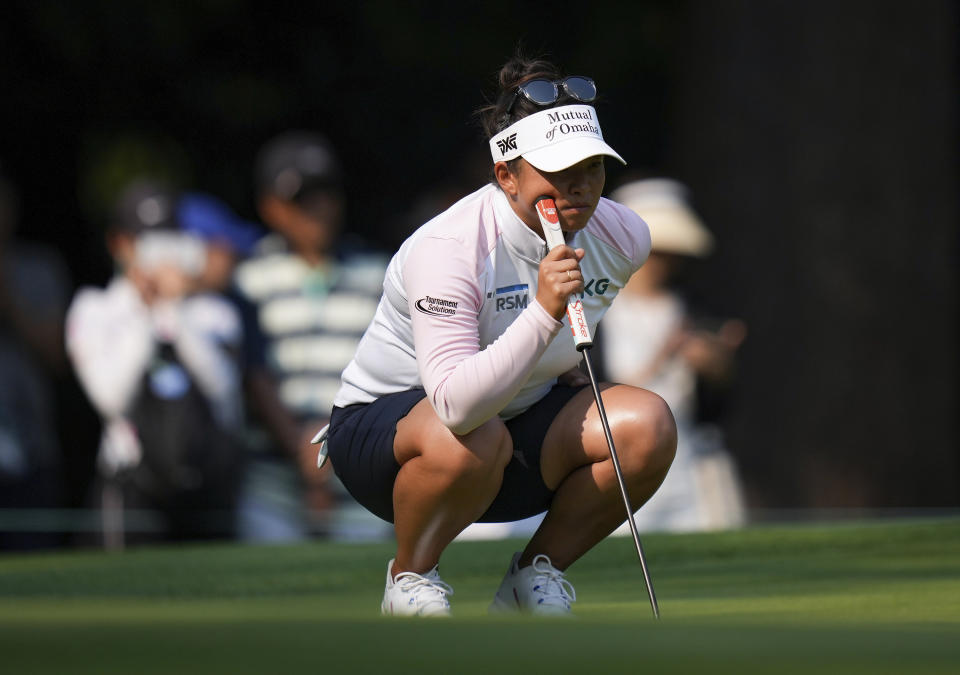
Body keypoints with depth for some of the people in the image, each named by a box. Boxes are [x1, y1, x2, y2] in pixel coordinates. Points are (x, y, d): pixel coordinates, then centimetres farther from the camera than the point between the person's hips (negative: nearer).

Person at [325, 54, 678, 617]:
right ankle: (409, 579, -10)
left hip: (522, 424, 6)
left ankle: (536, 576, 0)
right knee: (469, 440, -41)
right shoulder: (446, 250, -30)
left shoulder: (622, 237, -10)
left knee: (649, 425, -21)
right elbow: (456, 405, -42)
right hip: (382, 420, -6)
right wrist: (543, 316, -49)